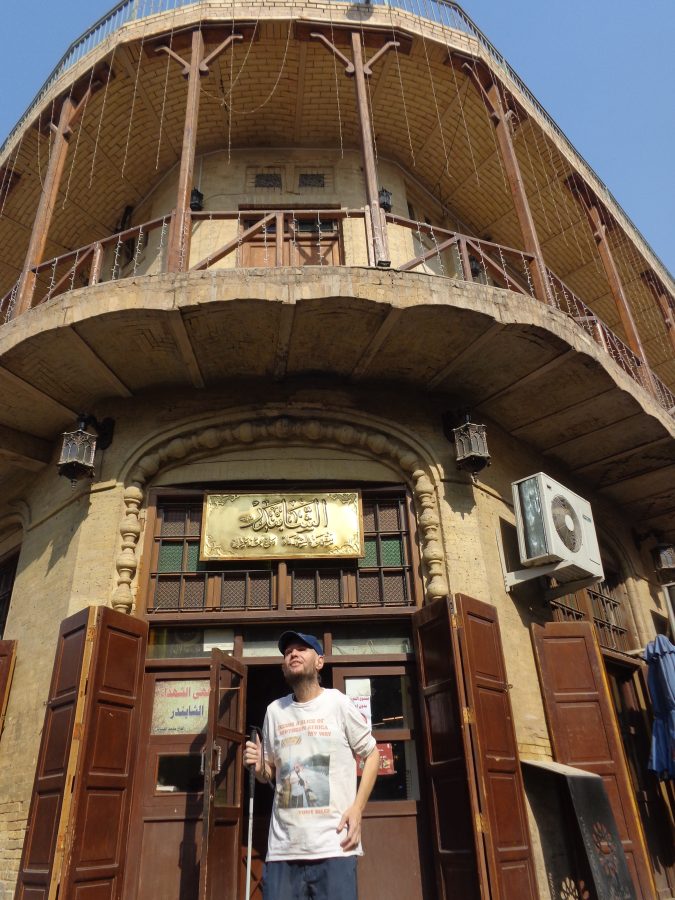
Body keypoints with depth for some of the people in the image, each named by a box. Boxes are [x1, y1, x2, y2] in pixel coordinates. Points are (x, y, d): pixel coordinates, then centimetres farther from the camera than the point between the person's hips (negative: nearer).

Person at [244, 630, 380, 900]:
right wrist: (259, 768, -5)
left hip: (334, 846, -3)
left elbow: (371, 754, 5)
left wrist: (357, 808, -6)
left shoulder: (339, 703, -4)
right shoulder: (274, 711, 8)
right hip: (283, 848, 4)